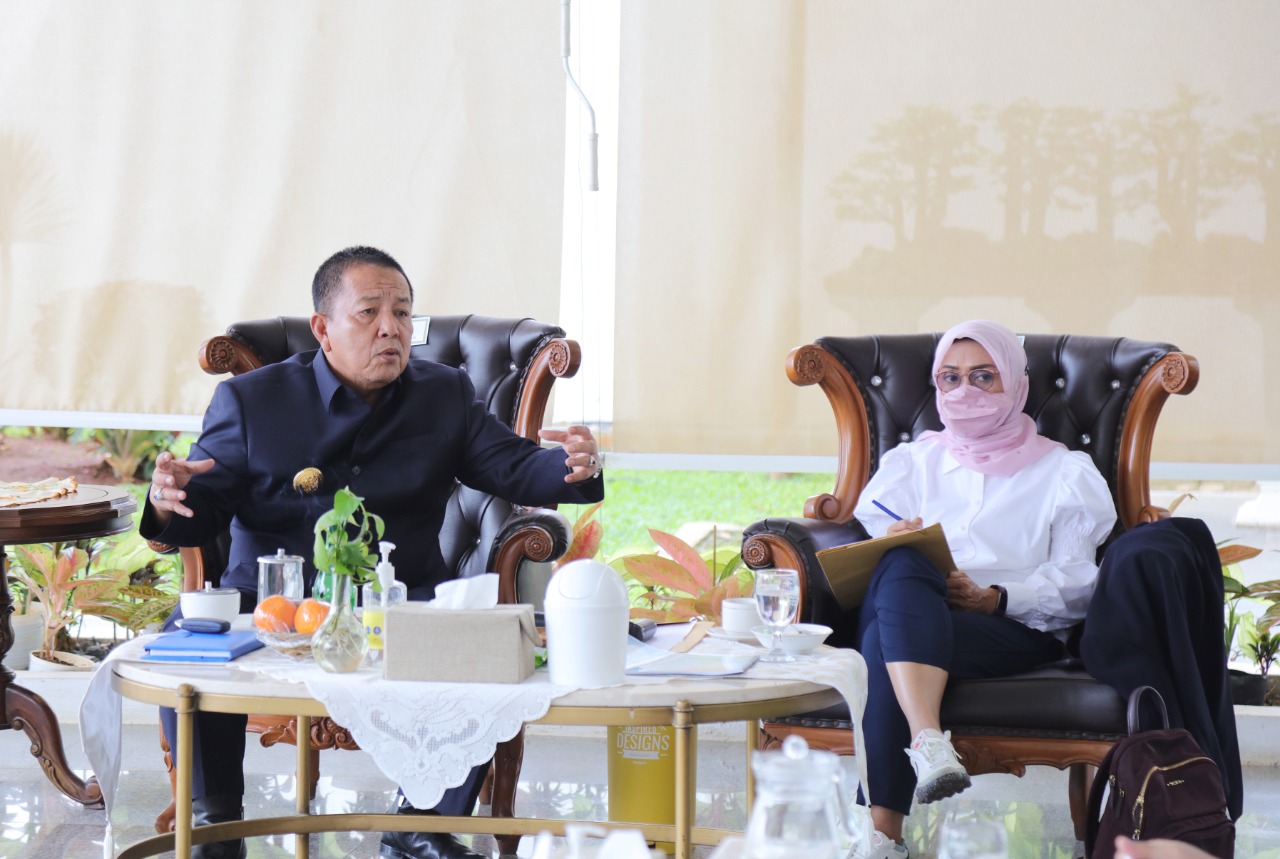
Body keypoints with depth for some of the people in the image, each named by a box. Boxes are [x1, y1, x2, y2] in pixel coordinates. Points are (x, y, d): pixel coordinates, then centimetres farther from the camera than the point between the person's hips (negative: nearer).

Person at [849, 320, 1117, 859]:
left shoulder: (1065, 472, 19)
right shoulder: (911, 461, 30)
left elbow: (1075, 586, 6)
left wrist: (995, 598, -13)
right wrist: (891, 546, -11)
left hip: (1016, 628, -2)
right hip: (911, 612, 3)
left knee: (885, 644, -36)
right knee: (901, 568, -38)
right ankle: (929, 745, -56)